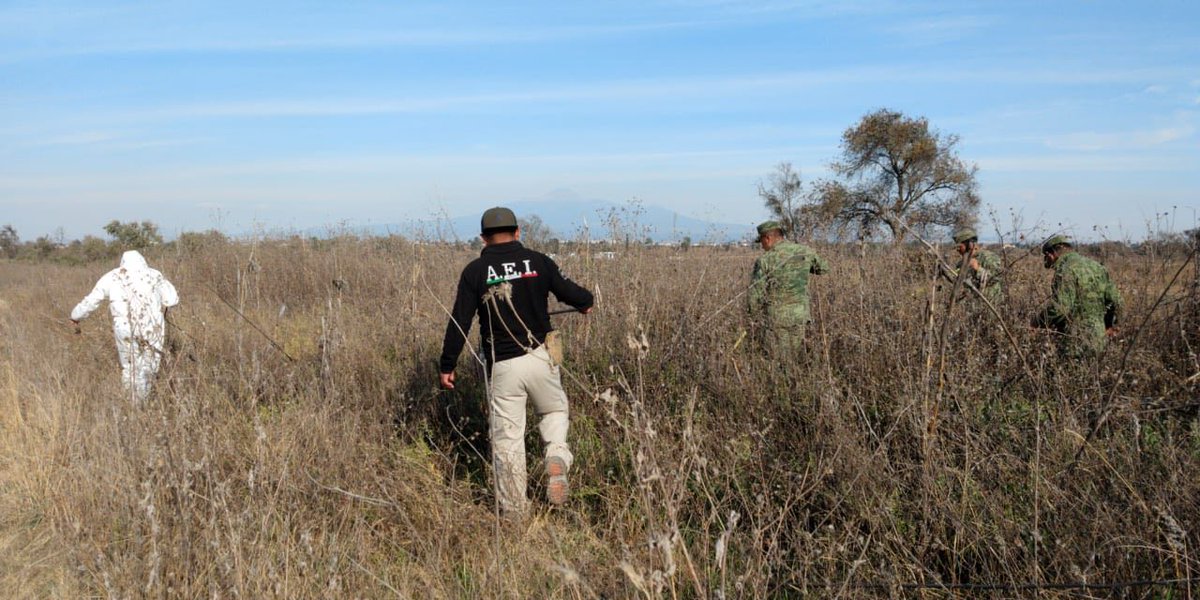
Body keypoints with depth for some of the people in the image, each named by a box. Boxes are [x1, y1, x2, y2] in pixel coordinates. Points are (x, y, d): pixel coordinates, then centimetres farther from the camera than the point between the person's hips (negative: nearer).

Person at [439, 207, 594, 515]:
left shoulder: (475, 271, -2)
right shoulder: (538, 261, -1)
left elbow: (459, 322, -4)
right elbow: (569, 291, 7)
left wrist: (447, 366, 4)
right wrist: (586, 301, 30)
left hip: (500, 365, -1)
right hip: (538, 357, 1)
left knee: (506, 437, 9)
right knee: (555, 410, 25)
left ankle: (514, 509, 16)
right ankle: (557, 458, -2)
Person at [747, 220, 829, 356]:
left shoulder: (764, 260, -13)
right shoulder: (805, 251, -1)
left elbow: (754, 297, -12)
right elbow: (823, 268, 19)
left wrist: (757, 319, 4)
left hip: (775, 320, -4)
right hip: (800, 318, 4)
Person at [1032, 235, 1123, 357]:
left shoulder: (1065, 270, -13)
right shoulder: (1096, 265, 13)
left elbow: (1059, 309, -22)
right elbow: (1115, 300, 15)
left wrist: (1037, 321, -5)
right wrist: (1110, 326, 30)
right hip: (1099, 341, 8)